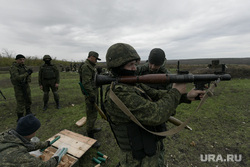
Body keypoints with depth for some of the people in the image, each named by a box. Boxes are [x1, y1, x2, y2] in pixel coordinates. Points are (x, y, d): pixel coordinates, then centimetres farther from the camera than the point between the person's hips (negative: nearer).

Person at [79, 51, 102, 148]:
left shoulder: (92, 66, 16)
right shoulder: (86, 66, -17)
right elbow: (86, 83, -25)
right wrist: (92, 95, -26)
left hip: (94, 92, 11)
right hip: (90, 94, -11)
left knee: (93, 112, 22)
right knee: (92, 115, -5)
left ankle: (91, 128, 39)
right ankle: (90, 137, 6)